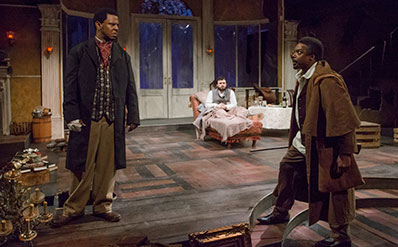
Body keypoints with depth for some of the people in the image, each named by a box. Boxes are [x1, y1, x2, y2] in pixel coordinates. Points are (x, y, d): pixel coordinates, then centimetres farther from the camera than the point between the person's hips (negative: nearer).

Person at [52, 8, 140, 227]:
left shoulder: (122, 56, 14)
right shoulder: (79, 52, 6)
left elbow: (130, 89, 13)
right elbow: (70, 86, 2)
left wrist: (132, 116, 6)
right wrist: (72, 115, -8)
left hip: (113, 120, 3)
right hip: (86, 119, -2)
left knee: (108, 166, 7)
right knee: (82, 166, 4)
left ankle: (102, 206, 22)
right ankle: (74, 208, 19)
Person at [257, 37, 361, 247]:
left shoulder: (326, 81, -24)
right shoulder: (304, 78, 6)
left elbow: (344, 118, -26)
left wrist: (345, 153, -25)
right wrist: (295, 139, 23)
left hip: (325, 146, -10)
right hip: (304, 141, 10)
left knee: (334, 190, 2)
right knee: (287, 167, 20)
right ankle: (281, 212, 38)